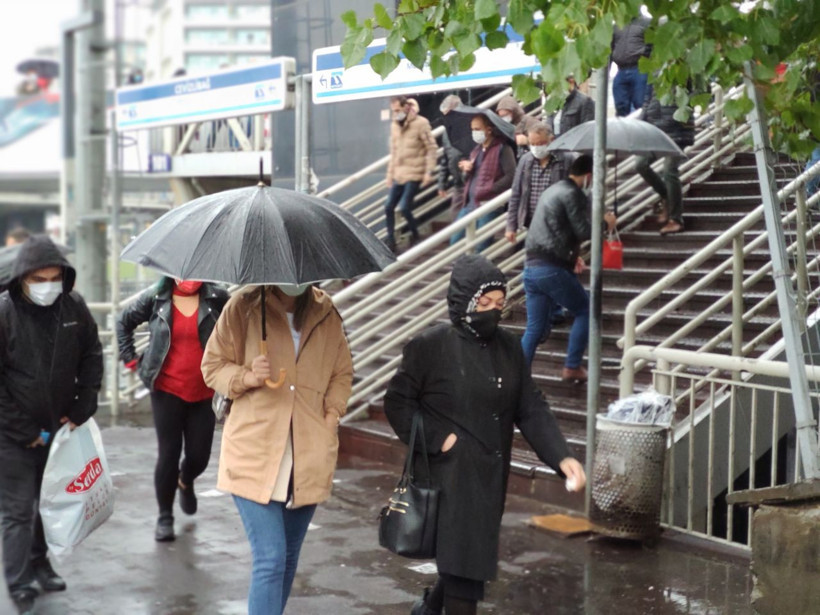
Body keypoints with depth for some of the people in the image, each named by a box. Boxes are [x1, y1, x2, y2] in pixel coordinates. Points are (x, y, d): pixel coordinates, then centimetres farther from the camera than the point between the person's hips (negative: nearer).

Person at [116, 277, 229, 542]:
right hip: (167, 390, -1)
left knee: (199, 456, 5)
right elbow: (124, 322, 13)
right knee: (168, 455, 1)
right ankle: (164, 517, 16)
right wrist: (132, 359, 8)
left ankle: (185, 482, 42)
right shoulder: (156, 297, -1)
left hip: (204, 393, 1)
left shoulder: (216, 298, -4)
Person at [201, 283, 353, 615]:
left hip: (309, 459, 4)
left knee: (288, 557, 14)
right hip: (254, 454, -4)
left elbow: (342, 374, 16)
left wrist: (331, 416, 0)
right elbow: (212, 366, 2)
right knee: (270, 559, -12)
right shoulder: (243, 307, -5)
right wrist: (248, 377, -17)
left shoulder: (326, 313, 6)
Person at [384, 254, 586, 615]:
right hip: (450, 475, -6)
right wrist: (436, 439, -14)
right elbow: (397, 402, -5)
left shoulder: (509, 348, 4)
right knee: (464, 563, -5)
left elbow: (532, 410, 2)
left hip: (491, 474, 6)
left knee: (475, 561, 17)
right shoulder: (430, 347, -10)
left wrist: (561, 457, -11)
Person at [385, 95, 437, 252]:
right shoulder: (394, 126, 11)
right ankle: (390, 241, 12)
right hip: (398, 175, 7)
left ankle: (415, 236, 12)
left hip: (414, 174, -7)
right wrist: (390, 174, 17)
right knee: (388, 207, 2)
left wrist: (429, 171, -15)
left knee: (404, 208, -11)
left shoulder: (420, 123, -9)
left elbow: (431, 148, -9)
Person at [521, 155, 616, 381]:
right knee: (585, 311, 12)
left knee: (534, 327, 11)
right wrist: (605, 223, 4)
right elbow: (583, 231, -13)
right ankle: (572, 367, 10)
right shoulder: (574, 195, -8)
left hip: (531, 266, 8)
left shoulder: (552, 190, 21)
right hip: (553, 269, -8)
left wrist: (572, 255, 27)